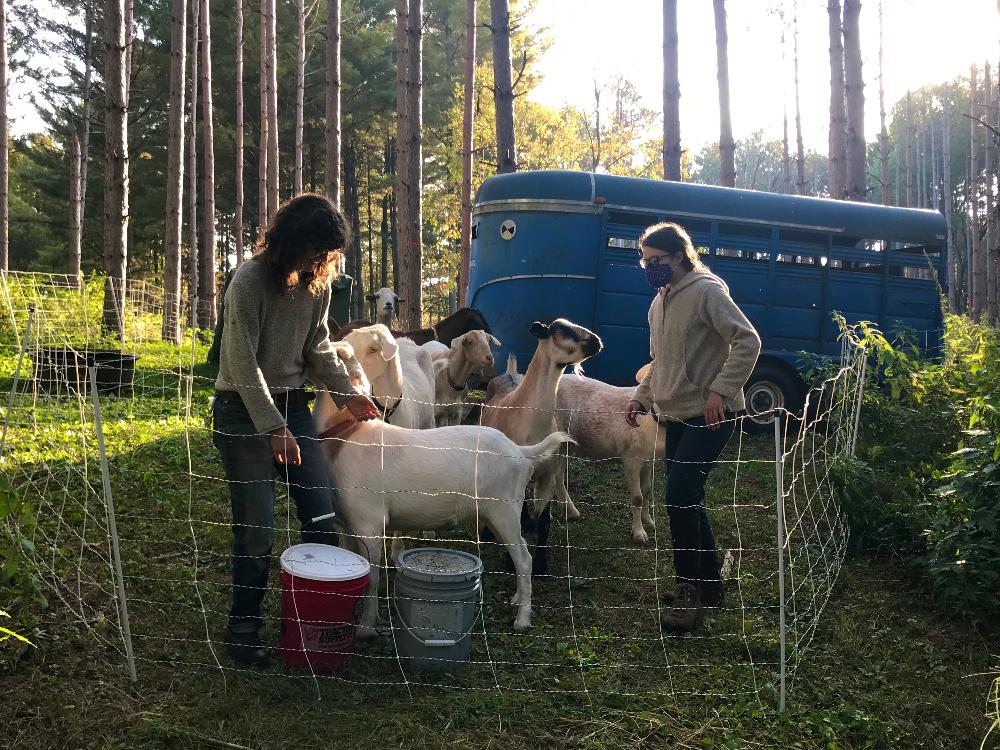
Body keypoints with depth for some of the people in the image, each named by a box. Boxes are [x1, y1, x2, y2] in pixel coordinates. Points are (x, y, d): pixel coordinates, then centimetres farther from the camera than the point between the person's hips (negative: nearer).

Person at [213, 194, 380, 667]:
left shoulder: (318, 283, 1)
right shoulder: (250, 281, -18)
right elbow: (244, 364, -19)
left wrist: (347, 394, -4)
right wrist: (273, 428, -23)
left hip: (292, 403, 6)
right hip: (243, 409, -6)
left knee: (322, 511, 4)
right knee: (256, 524, -6)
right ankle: (243, 628, 12)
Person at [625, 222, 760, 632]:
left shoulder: (706, 291, -11)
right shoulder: (659, 303, 15)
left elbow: (747, 341, -17)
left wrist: (720, 390, -23)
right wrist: (641, 396, 13)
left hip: (709, 416, -9)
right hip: (675, 415, 9)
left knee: (679, 495, -15)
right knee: (686, 499, 11)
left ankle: (690, 589, -3)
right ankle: (709, 583, 24)